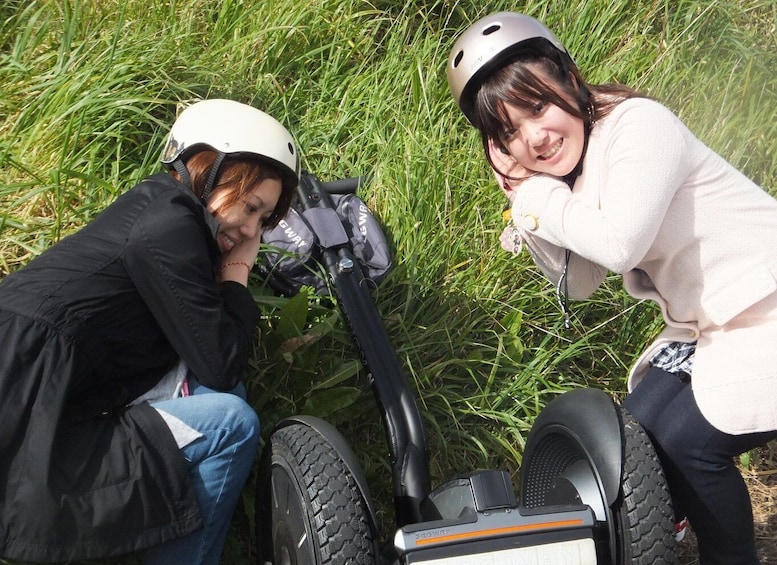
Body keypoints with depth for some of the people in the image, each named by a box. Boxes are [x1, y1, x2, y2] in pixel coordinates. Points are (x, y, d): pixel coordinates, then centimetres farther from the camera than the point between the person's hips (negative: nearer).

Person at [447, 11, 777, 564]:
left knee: (688, 441, -12)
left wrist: (537, 195, -17)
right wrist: (525, 197, -6)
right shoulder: (567, 173, 3)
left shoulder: (639, 122, -22)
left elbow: (620, 244, -32)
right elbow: (579, 283, 6)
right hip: (707, 326, 8)